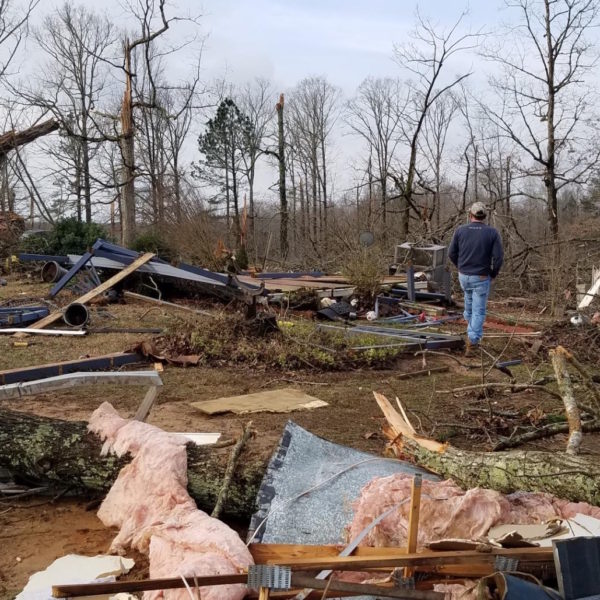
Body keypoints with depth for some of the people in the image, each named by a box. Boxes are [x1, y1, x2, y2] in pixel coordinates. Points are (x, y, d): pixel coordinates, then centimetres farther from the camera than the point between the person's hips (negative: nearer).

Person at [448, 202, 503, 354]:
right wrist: (493, 274, 3)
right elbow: (498, 256, -14)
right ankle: (472, 340, -2)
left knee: (469, 299, 33)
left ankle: (469, 319, 52)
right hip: (482, 278, -3)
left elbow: (452, 253, -1)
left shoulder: (460, 230, -6)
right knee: (478, 310, 4)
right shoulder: (492, 233, -11)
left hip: (463, 275, 3)